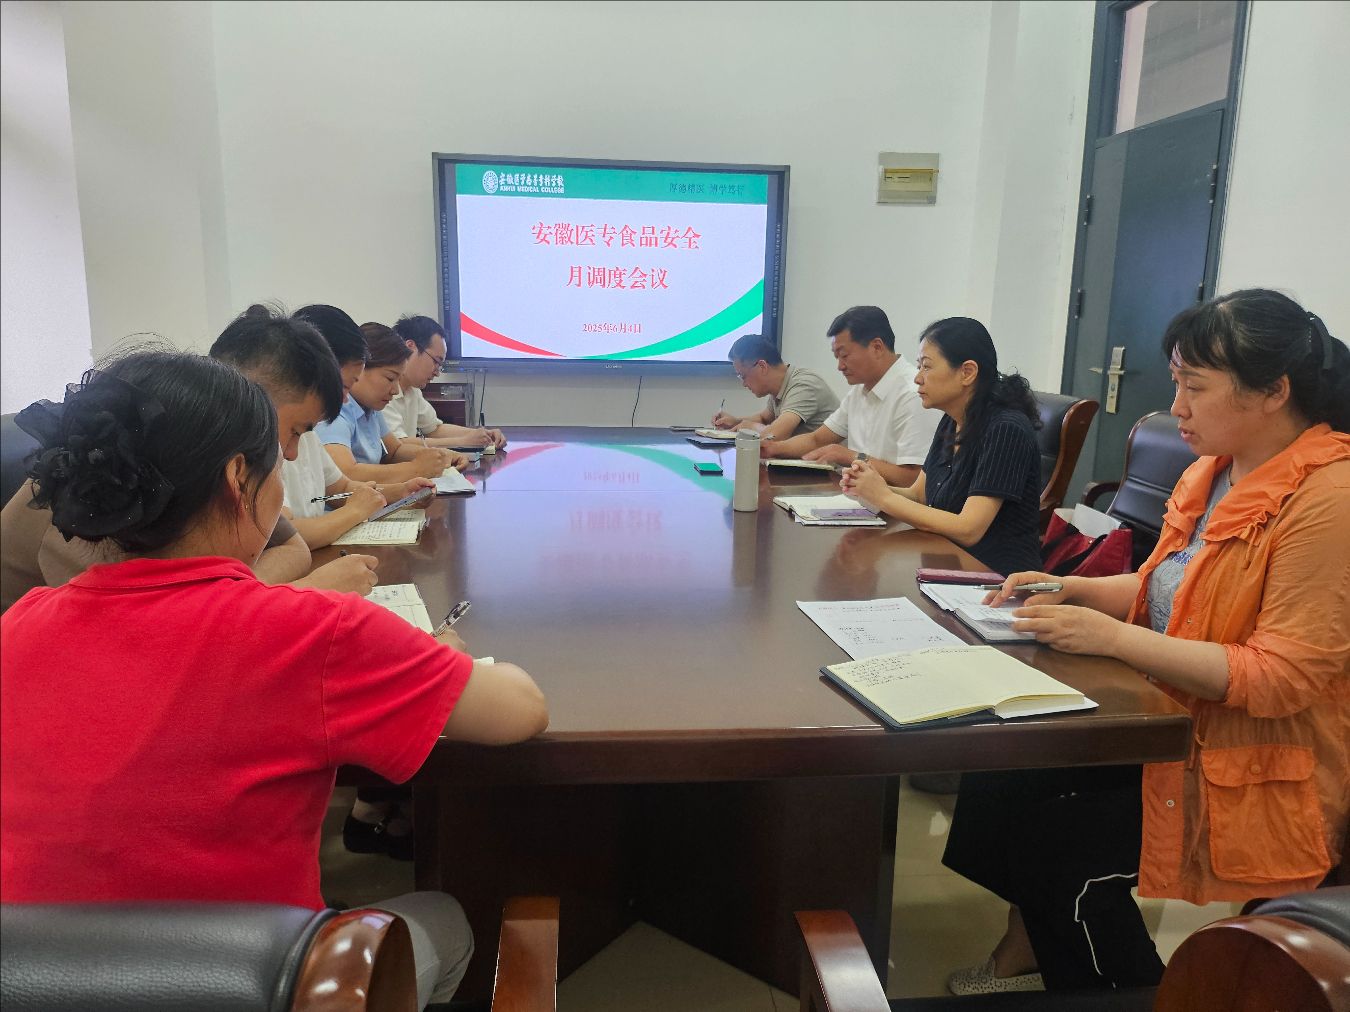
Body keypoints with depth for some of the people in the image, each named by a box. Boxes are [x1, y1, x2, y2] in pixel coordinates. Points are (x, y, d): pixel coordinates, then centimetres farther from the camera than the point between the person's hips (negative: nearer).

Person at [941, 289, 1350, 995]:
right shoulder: (1214, 471, 5)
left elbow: (1283, 676, -25)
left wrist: (1110, 635, -26)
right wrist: (1072, 590, 1)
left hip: (1261, 777, -8)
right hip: (1171, 722, 8)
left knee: (1058, 835, -17)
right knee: (1006, 767, -5)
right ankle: (1024, 945, 17)